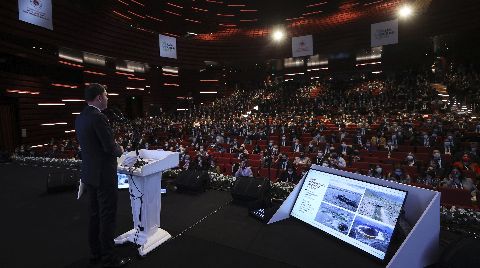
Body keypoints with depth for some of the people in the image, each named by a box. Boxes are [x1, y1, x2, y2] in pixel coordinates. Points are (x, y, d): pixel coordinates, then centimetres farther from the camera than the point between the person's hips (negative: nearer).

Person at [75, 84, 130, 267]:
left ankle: (95, 253, 33)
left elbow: (87, 144, 14)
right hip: (104, 175, -9)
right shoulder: (98, 117, -20)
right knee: (107, 217, 3)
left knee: (95, 215, 19)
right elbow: (110, 147, -22)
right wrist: (119, 149, -1)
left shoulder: (80, 118, 8)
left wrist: (114, 148, 12)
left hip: (89, 174, 9)